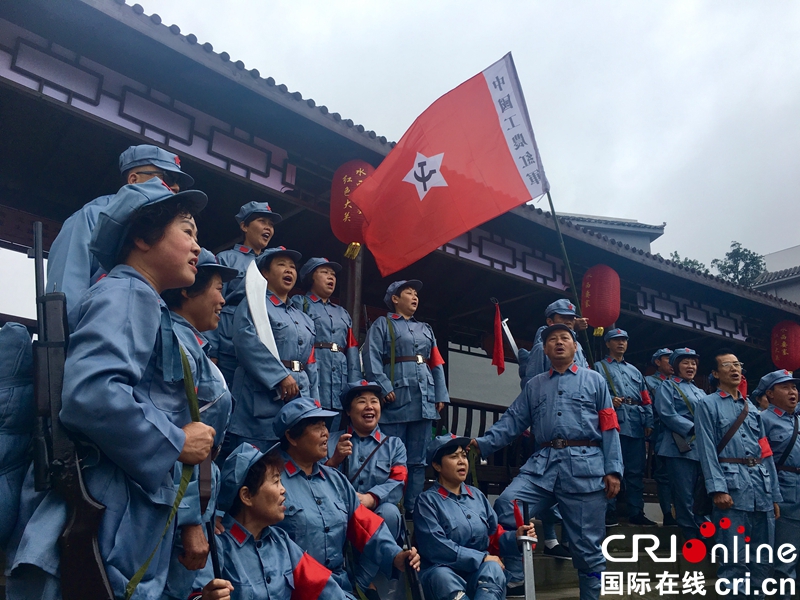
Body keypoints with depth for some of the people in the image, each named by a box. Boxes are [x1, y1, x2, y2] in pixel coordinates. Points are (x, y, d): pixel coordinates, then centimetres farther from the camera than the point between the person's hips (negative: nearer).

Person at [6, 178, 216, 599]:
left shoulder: (142, 302, 20)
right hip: (98, 524, -10)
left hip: (128, 528, 10)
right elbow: (91, 392, -29)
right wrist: (176, 443, -15)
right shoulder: (126, 294, -11)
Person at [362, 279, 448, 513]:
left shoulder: (426, 329, 25)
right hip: (396, 399, -6)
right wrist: (384, 387, -18)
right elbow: (371, 358, -6)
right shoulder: (382, 324, 8)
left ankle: (412, 509, 12)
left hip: (424, 401, 6)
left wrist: (441, 395, 9)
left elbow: (436, 364, 20)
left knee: (418, 460, 6)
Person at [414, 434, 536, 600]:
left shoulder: (477, 495, 17)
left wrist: (515, 537, -4)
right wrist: (481, 558, -12)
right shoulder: (428, 500, -2)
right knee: (442, 576, -36)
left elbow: (494, 538, 17)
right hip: (443, 571, -3)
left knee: (492, 569, -30)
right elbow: (435, 547, -14)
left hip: (480, 573, 4)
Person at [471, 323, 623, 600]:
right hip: (543, 463, 2)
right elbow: (512, 420, 10)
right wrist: (483, 443, -5)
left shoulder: (594, 380, 12)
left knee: (587, 542, 3)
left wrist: (613, 470, -2)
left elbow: (609, 428, 7)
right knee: (506, 506, -19)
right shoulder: (534, 385, 18)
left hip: (585, 465, -2)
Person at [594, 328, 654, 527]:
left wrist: (649, 422, 6)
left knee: (636, 471, 7)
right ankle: (609, 512, 0)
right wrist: (609, 400, -23)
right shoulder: (599, 367, 10)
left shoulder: (635, 371, 26)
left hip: (636, 426, 5)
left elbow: (646, 399, 19)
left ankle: (636, 513, 14)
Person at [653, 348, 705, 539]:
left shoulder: (700, 392, 24)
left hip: (703, 448, 7)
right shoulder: (668, 387, 3)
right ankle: (693, 539, 3)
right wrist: (694, 429, -17)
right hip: (681, 447, -7)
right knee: (685, 496, -5)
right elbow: (668, 415, -10)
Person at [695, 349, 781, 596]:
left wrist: (774, 494, 12)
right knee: (734, 557, -6)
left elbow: (766, 452, 18)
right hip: (732, 484, -6)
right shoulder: (708, 405, 2)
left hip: (761, 484, 6)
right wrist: (717, 488, -18)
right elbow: (707, 449, -7)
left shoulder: (752, 408, 20)